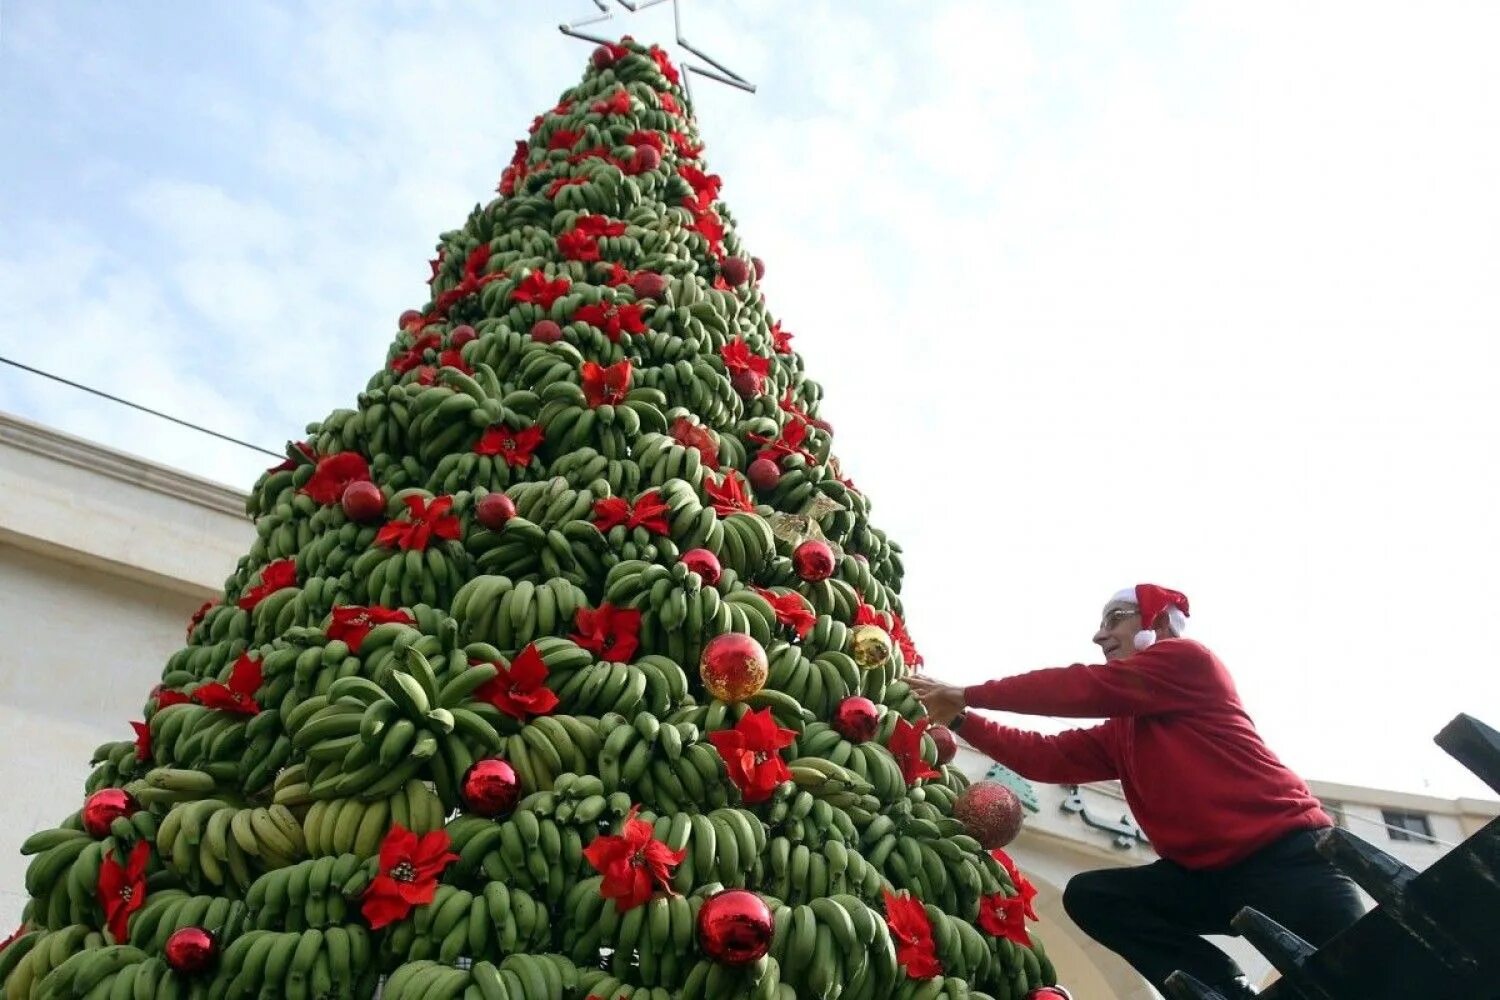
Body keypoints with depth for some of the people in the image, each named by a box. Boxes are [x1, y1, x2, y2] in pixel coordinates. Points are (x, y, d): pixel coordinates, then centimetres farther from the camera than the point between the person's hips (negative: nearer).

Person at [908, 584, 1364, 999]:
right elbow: (1047, 757, 16)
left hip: (1284, 854, -8)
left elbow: (1081, 688, -11)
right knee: (1089, 895, -5)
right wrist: (960, 719, 13)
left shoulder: (1188, 660, -4)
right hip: (1205, 874, 8)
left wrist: (966, 694, -5)